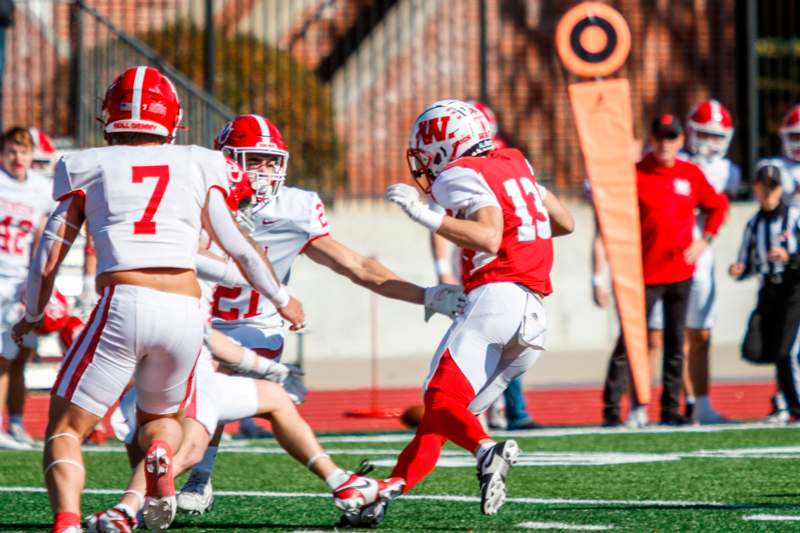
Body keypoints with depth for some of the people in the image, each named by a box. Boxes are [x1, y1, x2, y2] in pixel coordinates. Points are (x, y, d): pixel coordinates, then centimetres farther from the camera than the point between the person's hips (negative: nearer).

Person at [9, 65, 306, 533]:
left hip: (124, 303, -2)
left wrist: (32, 316, 32)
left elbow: (49, 258, 13)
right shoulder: (198, 165, 17)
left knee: (65, 431, 7)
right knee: (163, 417, 29)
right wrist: (283, 299, 36)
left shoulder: (87, 168, 14)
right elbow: (239, 248, 20)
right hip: (186, 311, 2)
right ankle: (161, 452, -8)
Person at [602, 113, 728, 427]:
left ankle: (670, 409, 16)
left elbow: (717, 206, 19)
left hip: (681, 272, 4)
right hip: (645, 272, -4)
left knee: (675, 343, 9)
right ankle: (611, 409, -7)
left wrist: (704, 241, 7)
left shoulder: (692, 175, 5)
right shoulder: (635, 174, -6)